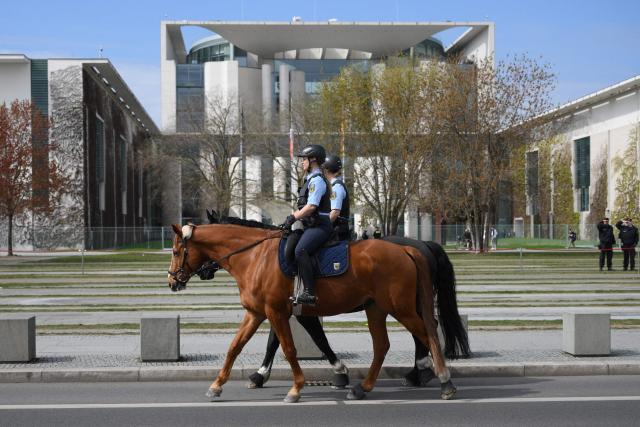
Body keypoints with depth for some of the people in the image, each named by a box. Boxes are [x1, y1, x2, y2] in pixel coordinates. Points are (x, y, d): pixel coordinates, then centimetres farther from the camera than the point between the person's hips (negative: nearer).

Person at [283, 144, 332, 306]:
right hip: (312, 225, 11)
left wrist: (293, 218, -14)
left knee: (300, 250, -31)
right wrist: (292, 217, 17)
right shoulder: (311, 179, 21)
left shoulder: (317, 180, -11)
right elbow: (304, 206, 27)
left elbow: (311, 207, -20)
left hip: (319, 226, -11)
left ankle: (309, 293, -34)